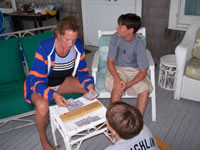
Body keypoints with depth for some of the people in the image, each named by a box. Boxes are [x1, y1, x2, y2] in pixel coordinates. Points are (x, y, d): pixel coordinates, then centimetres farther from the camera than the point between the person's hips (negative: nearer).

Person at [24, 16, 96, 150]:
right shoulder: (45, 48, -31)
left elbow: (82, 71, -5)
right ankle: (43, 139, -2)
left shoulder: (78, 45, -16)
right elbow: (36, 80, -30)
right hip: (41, 85, -4)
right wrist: (53, 95, -47)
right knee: (43, 106, -35)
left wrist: (89, 85, -26)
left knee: (91, 89, -11)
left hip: (62, 81, 5)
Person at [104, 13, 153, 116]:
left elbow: (143, 71, -17)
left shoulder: (139, 43, -19)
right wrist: (117, 78, -28)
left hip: (134, 70, 0)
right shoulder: (116, 37, -15)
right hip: (116, 68, 0)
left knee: (145, 89, -25)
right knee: (117, 88, -30)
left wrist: (127, 85, -31)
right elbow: (110, 61, -9)